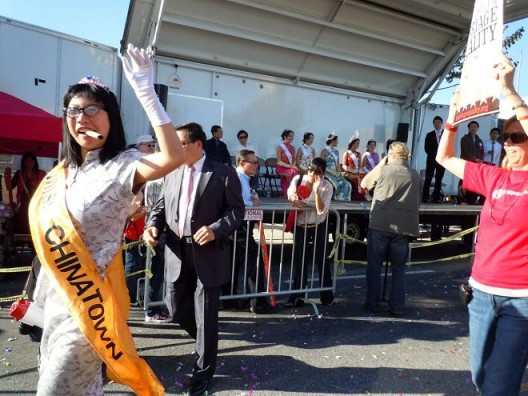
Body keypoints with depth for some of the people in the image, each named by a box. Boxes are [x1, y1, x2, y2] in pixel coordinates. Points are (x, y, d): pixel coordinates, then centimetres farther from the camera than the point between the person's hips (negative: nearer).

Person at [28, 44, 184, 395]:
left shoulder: (121, 166, -17)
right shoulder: (65, 170, 7)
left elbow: (174, 157, -38)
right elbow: (52, 232, 15)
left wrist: (145, 91, -38)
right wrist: (45, 290, 17)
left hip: (90, 296, -7)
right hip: (59, 293, 8)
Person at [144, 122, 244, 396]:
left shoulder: (224, 174, -5)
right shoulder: (172, 174, 10)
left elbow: (237, 210, -6)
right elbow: (161, 206, 13)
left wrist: (216, 229, -22)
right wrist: (153, 225, -8)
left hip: (208, 255, -5)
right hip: (177, 254, 5)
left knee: (206, 315, 6)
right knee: (176, 309, 15)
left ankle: (203, 372, 27)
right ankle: (205, 340, 47)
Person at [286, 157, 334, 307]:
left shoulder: (326, 186, -16)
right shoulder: (298, 179, -11)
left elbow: (321, 210, -25)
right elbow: (291, 195, 7)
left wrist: (316, 190, -33)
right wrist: (295, 201, -15)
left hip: (319, 226, -1)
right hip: (300, 225, 1)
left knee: (322, 259, 6)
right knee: (299, 259, 5)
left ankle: (326, 294, 23)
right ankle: (297, 294, 16)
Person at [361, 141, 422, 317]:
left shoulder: (383, 170, 1)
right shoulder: (416, 176, 9)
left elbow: (364, 184, 17)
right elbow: (416, 203, 17)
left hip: (379, 225, -2)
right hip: (404, 227, 2)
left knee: (374, 265, 10)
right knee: (399, 268, 12)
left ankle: (372, 304, 17)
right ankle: (397, 308, 14)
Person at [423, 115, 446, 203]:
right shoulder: (429, 135, 9)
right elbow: (426, 148, 3)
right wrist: (434, 155, -7)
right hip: (431, 159, -1)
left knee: (439, 179, 1)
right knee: (428, 179, -5)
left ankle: (436, 197, 3)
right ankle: (425, 197, -5)